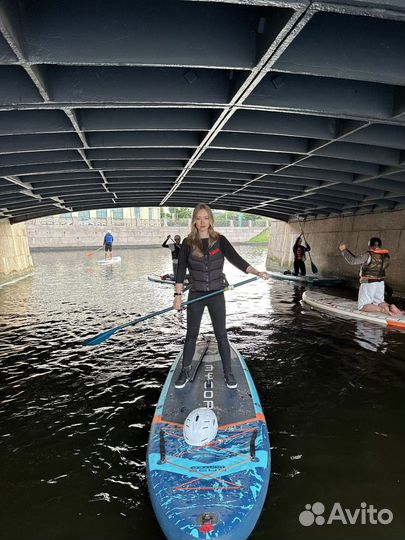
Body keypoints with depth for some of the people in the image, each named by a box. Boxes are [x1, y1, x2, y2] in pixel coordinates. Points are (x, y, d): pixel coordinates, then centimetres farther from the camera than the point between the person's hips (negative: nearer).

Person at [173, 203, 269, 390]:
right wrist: (178, 295, -7)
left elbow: (237, 259, -7)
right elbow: (181, 270, -4)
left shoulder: (220, 240, -3)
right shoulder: (188, 243, -4)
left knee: (221, 335, 7)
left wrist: (257, 273, -20)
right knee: (191, 335, 11)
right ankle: (185, 371, 28)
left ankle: (228, 373, 22)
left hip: (216, 294, 0)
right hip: (195, 295, 0)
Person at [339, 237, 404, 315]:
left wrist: (344, 250, -12)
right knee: (379, 302, 21)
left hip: (368, 284, -6)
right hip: (380, 283, 6)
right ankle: (390, 307, -9)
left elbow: (352, 261, -22)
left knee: (362, 307, 1)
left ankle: (381, 309, -19)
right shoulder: (386, 256, 2)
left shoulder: (368, 255, -18)